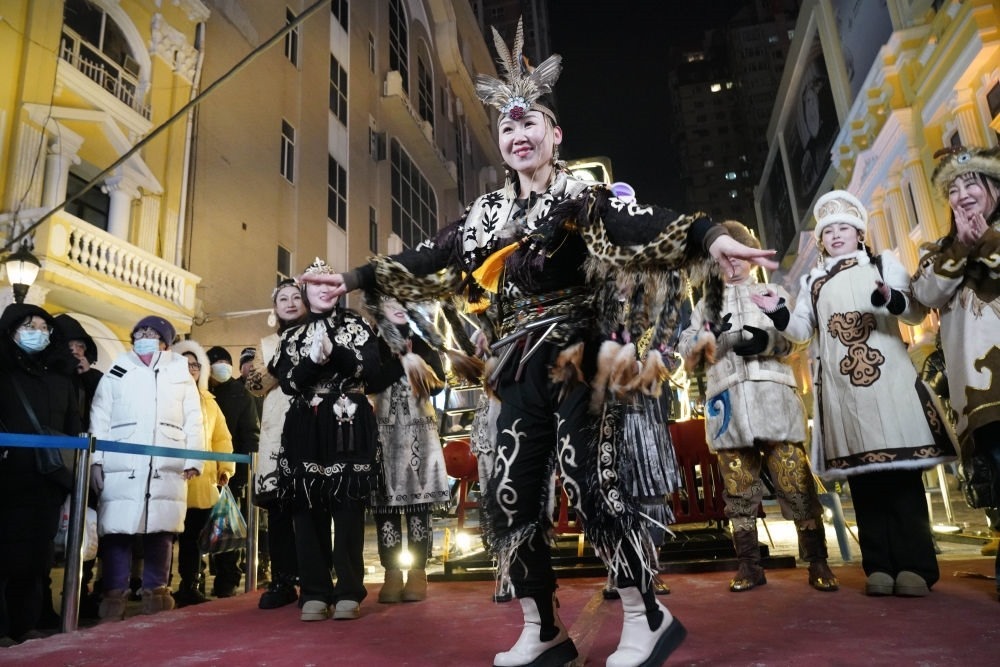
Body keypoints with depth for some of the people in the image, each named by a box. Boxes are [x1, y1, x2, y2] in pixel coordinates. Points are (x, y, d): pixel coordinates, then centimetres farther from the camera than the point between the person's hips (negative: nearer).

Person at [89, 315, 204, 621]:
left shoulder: (181, 373, 14)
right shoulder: (116, 372, 15)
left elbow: (193, 421, 9)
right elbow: (99, 418, 9)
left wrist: (193, 460, -2)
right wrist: (95, 460, -2)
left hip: (168, 467, 0)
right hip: (121, 466, 0)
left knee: (162, 529, 1)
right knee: (116, 528, -3)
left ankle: (155, 588, 12)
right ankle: (115, 592, 6)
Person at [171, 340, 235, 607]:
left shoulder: (209, 401, 19)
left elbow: (222, 437, 19)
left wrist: (225, 467, 9)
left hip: (202, 482, 4)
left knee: (193, 536, 9)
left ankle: (189, 587, 18)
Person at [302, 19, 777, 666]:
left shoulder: (582, 195, -1)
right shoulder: (487, 212, 15)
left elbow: (643, 224, -18)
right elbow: (427, 258, 14)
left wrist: (707, 235, -35)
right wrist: (358, 277, 14)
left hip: (576, 357, -6)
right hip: (522, 369, 6)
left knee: (591, 478, -12)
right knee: (511, 494, 4)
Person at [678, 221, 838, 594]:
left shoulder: (774, 293, 20)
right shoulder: (707, 304, 24)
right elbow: (687, 352, 14)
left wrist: (768, 340, -15)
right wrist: (709, 335, -6)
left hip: (773, 396, -1)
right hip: (728, 399, 2)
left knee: (796, 482, -6)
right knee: (739, 488, 2)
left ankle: (817, 563, 3)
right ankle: (749, 566, 8)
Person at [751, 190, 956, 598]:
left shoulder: (884, 264, 13)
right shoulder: (813, 282, 19)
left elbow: (917, 313, 3)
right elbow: (800, 331, 14)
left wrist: (891, 299, -20)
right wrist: (778, 313, -7)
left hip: (889, 382, -2)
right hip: (841, 391, 2)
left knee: (903, 474, -5)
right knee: (862, 478, 3)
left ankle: (915, 567, -1)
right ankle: (879, 567, 7)